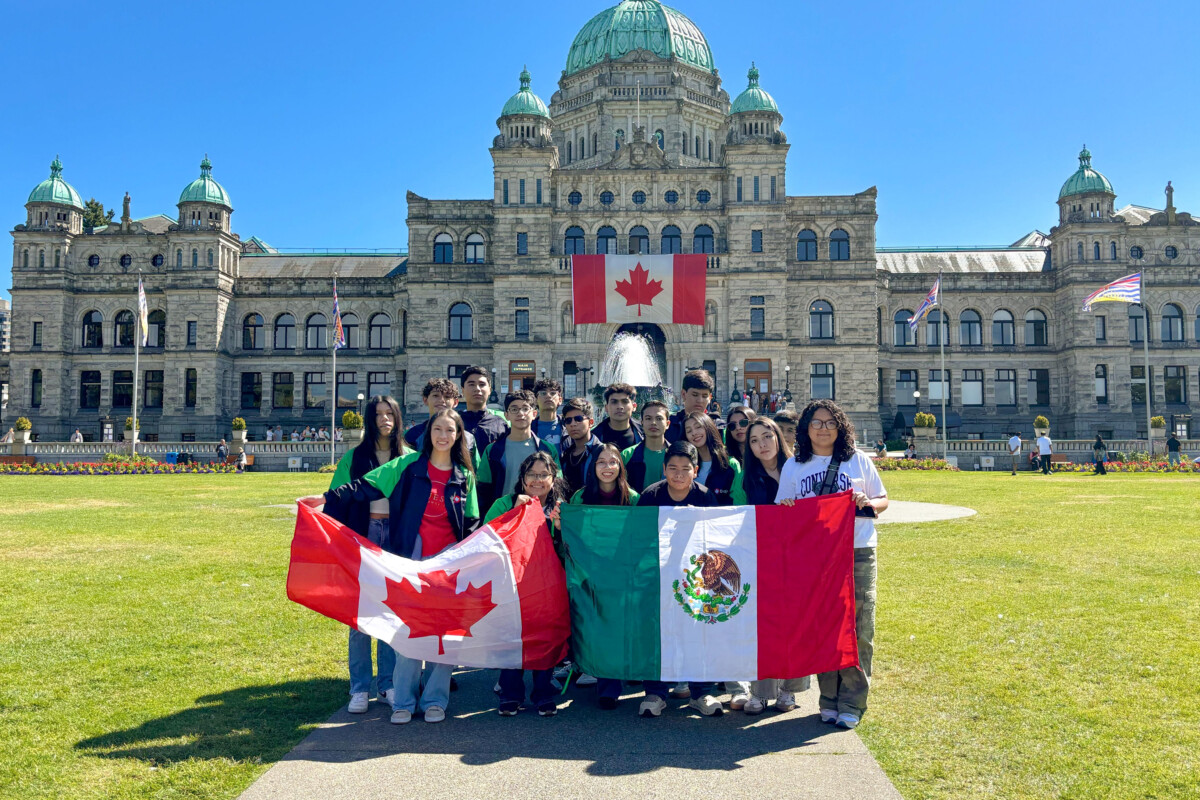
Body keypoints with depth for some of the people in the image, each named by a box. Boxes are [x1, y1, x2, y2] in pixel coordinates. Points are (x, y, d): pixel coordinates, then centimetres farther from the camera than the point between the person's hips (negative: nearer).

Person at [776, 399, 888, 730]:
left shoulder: (858, 461, 9)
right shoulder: (793, 467, 11)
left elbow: (883, 500, 13)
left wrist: (868, 503, -9)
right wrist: (786, 509, -9)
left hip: (858, 553, -1)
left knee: (858, 629, -3)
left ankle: (852, 704, 6)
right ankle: (829, 700, 14)